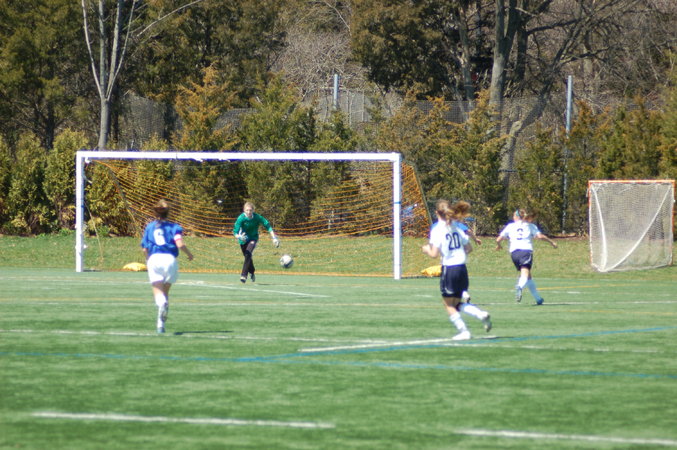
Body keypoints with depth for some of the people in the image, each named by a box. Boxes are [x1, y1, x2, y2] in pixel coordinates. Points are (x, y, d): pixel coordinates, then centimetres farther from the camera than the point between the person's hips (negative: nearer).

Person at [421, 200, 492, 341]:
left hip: (449, 269, -6)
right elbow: (469, 248, 10)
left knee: (449, 306, 8)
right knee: (458, 304, 18)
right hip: (462, 268, 6)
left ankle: (463, 331, 3)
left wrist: (426, 249, 5)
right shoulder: (456, 227, 7)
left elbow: (434, 254, -15)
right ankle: (481, 314, -2)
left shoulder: (437, 229, -11)